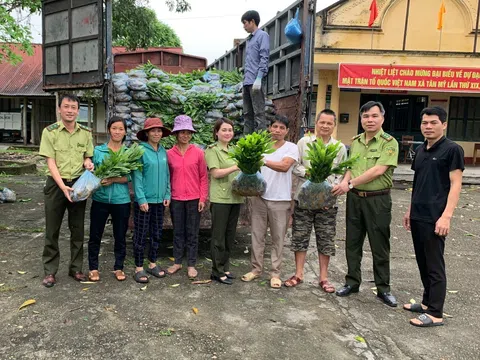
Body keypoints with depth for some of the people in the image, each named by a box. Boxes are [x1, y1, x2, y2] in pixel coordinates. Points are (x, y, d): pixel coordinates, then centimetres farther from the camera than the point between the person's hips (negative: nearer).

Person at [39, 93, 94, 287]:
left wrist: (88, 163, -13)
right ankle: (50, 271, 16)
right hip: (56, 184, -3)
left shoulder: (86, 133, 3)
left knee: (78, 229, 9)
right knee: (52, 229, 5)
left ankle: (76, 268, 22)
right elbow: (51, 162, -11)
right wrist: (63, 186, -22)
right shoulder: (50, 132, -6)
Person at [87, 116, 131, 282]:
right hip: (100, 199, 0)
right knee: (95, 235, 9)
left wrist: (113, 180, -21)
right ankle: (93, 268, 26)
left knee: (120, 236, 10)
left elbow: (129, 177, -7)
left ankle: (118, 267, 27)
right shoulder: (98, 151, 2)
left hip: (121, 200, 0)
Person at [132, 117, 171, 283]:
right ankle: (139, 268, 15)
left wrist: (167, 195, 5)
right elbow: (137, 176, -13)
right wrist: (141, 199, -17)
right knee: (140, 235, 3)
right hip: (144, 200, -6)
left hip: (160, 200, 6)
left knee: (157, 234, 14)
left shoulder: (163, 151, 7)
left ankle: (152, 264, 28)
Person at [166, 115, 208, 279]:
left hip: (194, 199, -1)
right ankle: (177, 262, 25)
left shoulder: (198, 152, -2)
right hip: (176, 199, 1)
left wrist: (203, 198, -4)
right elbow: (167, 177, 8)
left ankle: (191, 264, 18)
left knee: (192, 233, 7)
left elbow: (204, 177, 0)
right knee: (178, 232, 12)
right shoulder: (169, 154, 1)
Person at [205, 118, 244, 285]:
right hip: (220, 198, -6)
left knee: (230, 234, 13)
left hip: (235, 197, 6)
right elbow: (215, 173, -14)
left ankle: (225, 267, 25)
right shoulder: (212, 150, -3)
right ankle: (217, 271, 12)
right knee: (219, 235, 1)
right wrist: (236, 167, -23)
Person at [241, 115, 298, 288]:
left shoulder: (291, 148, -4)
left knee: (278, 238, 6)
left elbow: (284, 166, -22)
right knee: (257, 235, 10)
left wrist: (263, 161, -34)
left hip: (280, 200, -3)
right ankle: (256, 268, 25)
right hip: (259, 197, 3)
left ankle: (275, 273, 19)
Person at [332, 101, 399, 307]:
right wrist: (344, 183, -7)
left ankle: (383, 289, 20)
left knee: (380, 246, 5)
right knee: (352, 243, 11)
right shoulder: (355, 142, 10)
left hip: (378, 200, -5)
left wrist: (350, 184, -19)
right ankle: (352, 282, 26)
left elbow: (377, 170, -19)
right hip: (354, 198, 5)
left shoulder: (389, 143, -9)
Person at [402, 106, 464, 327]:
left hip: (435, 218, -7)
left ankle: (435, 313, 9)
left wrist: (446, 216, -20)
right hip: (417, 216, 7)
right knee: (423, 262, 15)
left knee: (435, 265, 0)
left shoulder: (452, 149, -8)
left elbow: (455, 185, -12)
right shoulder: (420, 151, 13)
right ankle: (428, 301, 29)